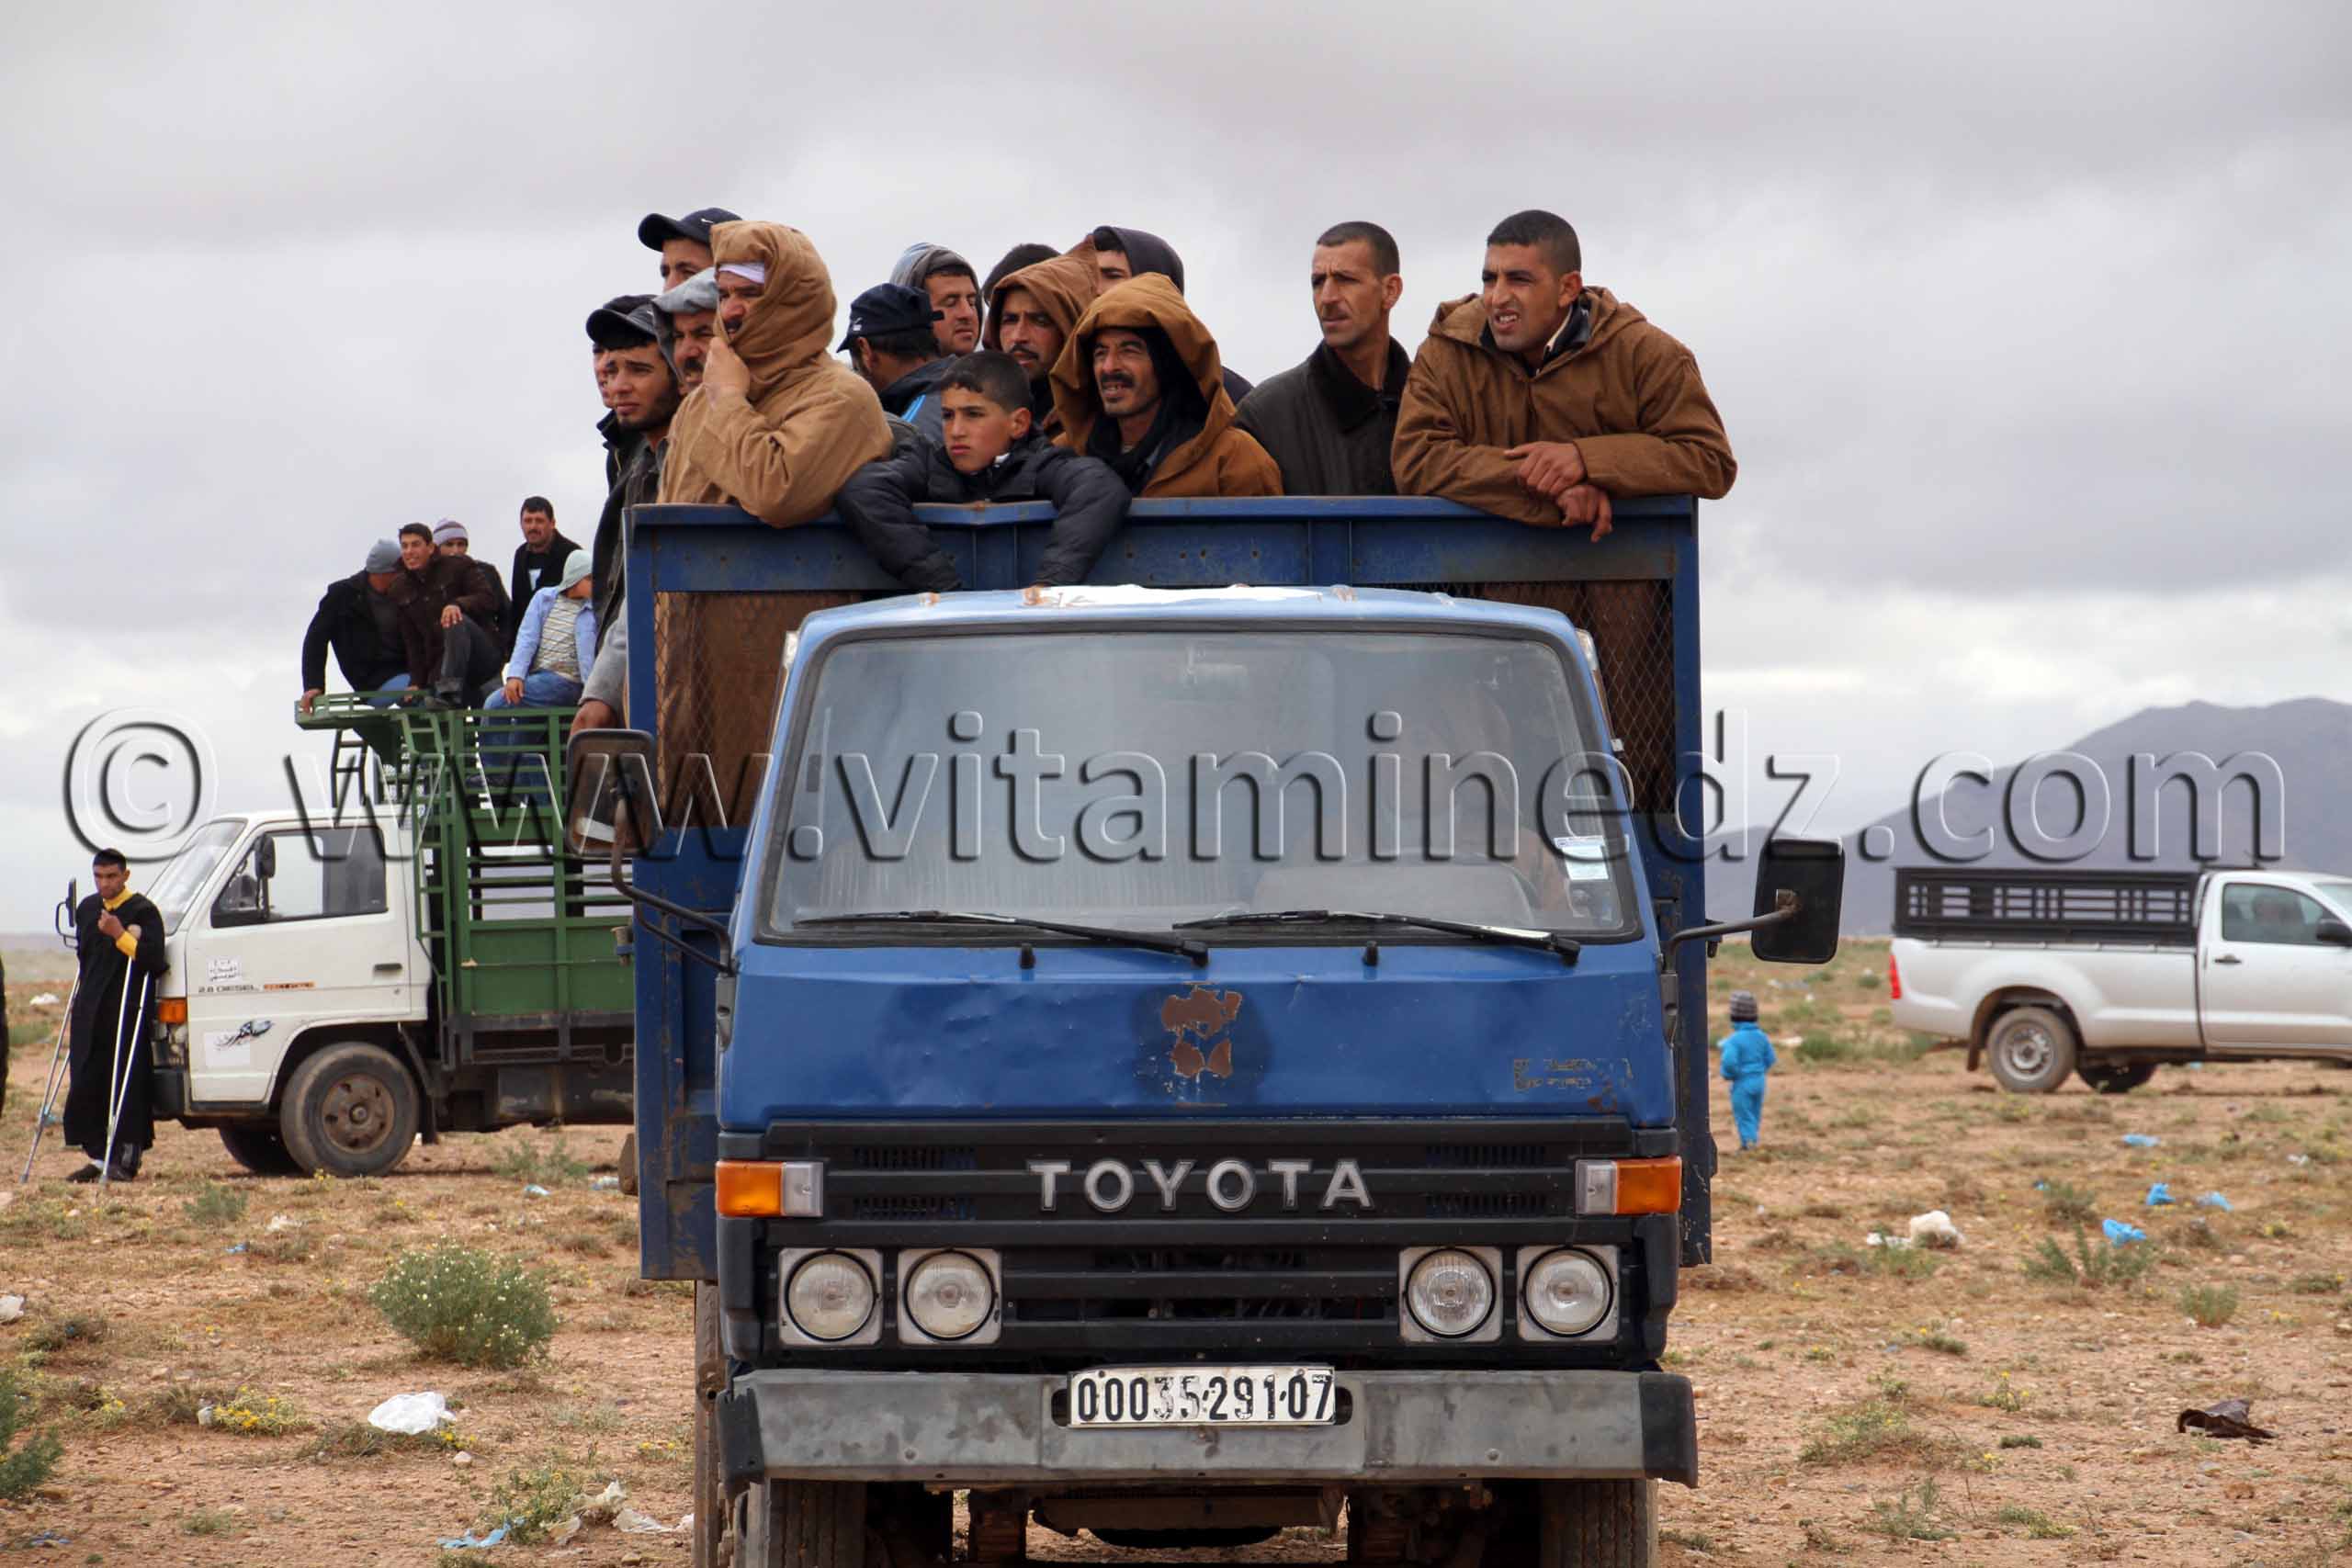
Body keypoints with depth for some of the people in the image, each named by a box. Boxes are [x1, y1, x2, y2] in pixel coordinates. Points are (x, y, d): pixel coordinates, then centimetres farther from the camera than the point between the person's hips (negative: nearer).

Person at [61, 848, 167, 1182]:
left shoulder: (143, 911, -5)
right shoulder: (86, 909, 16)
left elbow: (154, 961, -15)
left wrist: (120, 935, -20)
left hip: (128, 1014, -6)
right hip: (91, 1014, 6)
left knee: (128, 1087, -5)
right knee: (85, 1088, 2)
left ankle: (126, 1160, 0)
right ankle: (99, 1158, 10)